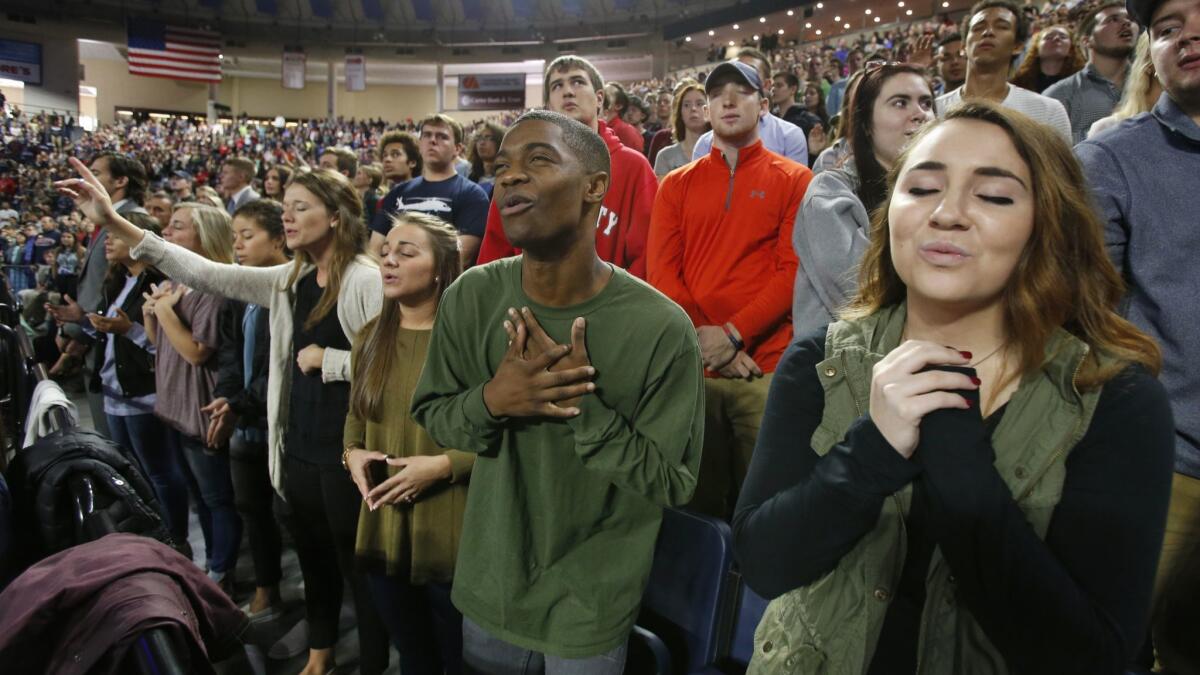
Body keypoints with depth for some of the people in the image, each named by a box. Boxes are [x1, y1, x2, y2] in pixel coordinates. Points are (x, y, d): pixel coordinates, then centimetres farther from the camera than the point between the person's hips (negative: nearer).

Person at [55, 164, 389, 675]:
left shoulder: (366, 280, -14)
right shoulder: (289, 280, 8)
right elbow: (204, 274, 5)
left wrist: (325, 359, -15)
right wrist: (114, 224, 1)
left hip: (347, 444, -7)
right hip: (299, 441, 8)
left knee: (359, 561, 7)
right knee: (312, 553, 23)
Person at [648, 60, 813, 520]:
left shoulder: (795, 181, 5)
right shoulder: (677, 184, 11)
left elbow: (794, 270, -4)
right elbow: (661, 271, 2)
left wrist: (733, 333, -14)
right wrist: (707, 343, -9)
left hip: (766, 367, -2)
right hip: (691, 368, 2)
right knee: (699, 498, 11)